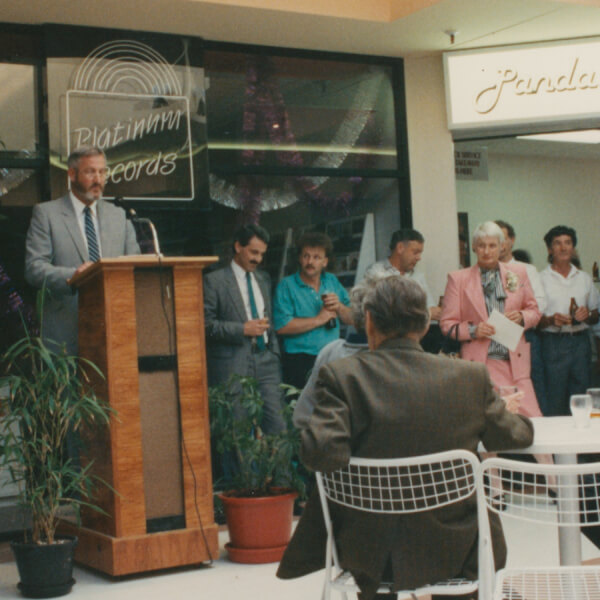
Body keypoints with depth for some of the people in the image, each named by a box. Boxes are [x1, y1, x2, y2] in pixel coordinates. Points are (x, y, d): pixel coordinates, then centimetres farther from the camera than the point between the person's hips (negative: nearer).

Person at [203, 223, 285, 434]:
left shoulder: (263, 279, 18)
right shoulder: (214, 281, -2)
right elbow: (206, 324, -9)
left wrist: (275, 354, 15)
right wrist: (243, 329, -14)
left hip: (265, 361, 5)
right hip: (233, 365, -5)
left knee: (277, 424, -1)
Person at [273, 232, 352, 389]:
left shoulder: (332, 281, 13)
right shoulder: (287, 286, -3)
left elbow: (351, 318, 13)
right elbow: (281, 327, -16)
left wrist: (339, 307, -8)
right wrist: (319, 319, -9)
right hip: (300, 362, -4)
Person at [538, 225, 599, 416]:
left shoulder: (585, 279, 14)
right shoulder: (541, 279, 3)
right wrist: (550, 320, -19)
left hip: (581, 341, 3)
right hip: (554, 342, -3)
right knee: (555, 404, -4)